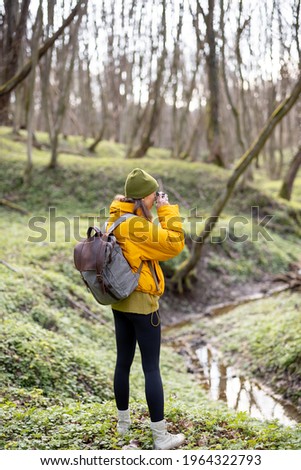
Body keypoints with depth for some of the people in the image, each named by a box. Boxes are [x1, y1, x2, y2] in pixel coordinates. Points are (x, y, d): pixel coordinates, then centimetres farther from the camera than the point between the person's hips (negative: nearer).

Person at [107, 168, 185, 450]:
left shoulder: (117, 221, 7)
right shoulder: (135, 225, -21)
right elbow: (173, 243, -20)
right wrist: (167, 211, -13)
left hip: (120, 301, 9)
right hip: (141, 303, -9)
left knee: (123, 362, 17)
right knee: (151, 368, -2)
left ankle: (123, 422, 30)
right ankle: (160, 436, 4)